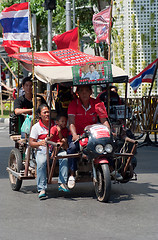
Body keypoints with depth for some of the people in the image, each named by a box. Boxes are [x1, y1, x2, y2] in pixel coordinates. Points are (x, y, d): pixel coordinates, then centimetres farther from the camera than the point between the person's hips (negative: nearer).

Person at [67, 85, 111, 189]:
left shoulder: (97, 103, 1)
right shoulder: (73, 104, -4)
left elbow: (104, 121, -6)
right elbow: (71, 122, -16)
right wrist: (74, 135, -36)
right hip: (78, 134, -1)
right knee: (73, 147, -33)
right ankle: (72, 174, -20)